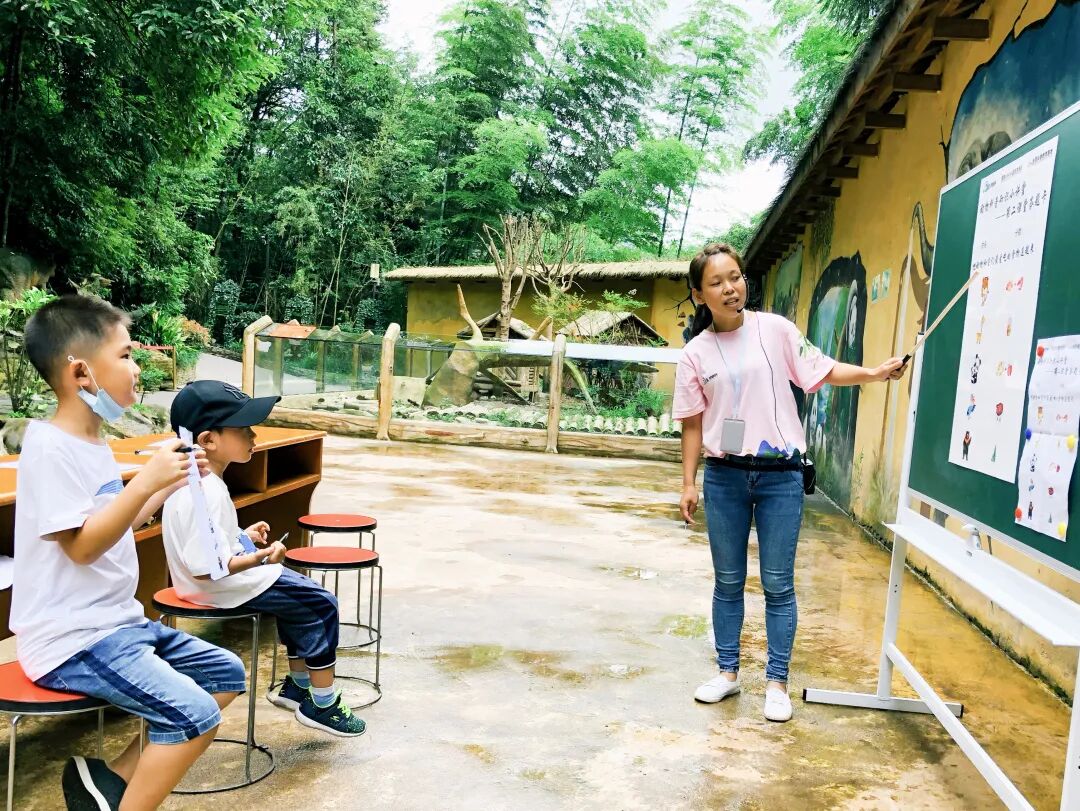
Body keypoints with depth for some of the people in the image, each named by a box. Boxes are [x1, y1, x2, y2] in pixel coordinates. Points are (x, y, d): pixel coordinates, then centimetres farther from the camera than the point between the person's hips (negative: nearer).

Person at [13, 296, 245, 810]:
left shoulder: (92, 444, 10)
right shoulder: (51, 448, -18)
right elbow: (82, 545, -23)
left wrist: (171, 485, 10)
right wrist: (146, 480, -27)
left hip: (117, 622, 10)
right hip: (72, 639, -10)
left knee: (226, 673, 10)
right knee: (195, 715, -21)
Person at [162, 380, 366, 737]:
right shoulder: (206, 494, -32)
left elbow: (203, 539, 15)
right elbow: (204, 568, -32)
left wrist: (243, 536, 11)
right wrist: (259, 558, -35)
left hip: (228, 569, 11)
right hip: (224, 587, -11)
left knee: (302, 596, 24)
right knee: (321, 605, -4)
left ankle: (298, 685, 37)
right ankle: (322, 704, 9)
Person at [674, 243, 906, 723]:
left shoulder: (775, 329, -2)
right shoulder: (695, 354, 1)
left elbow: (821, 372, 4)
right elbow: (693, 425, 4)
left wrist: (874, 373, -11)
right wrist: (688, 483, 1)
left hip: (780, 475, -1)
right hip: (724, 476, 2)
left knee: (778, 583, 4)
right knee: (728, 581, 12)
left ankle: (777, 682, 17)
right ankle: (728, 672, 26)